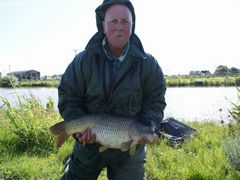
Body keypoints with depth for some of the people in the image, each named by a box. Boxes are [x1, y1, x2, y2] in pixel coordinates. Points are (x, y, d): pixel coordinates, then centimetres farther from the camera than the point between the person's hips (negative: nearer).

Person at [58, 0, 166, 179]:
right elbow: (68, 99, -4)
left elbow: (155, 101, 0)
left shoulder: (148, 64, -7)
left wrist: (149, 126, -16)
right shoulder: (83, 61, -8)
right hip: (89, 145, 1)